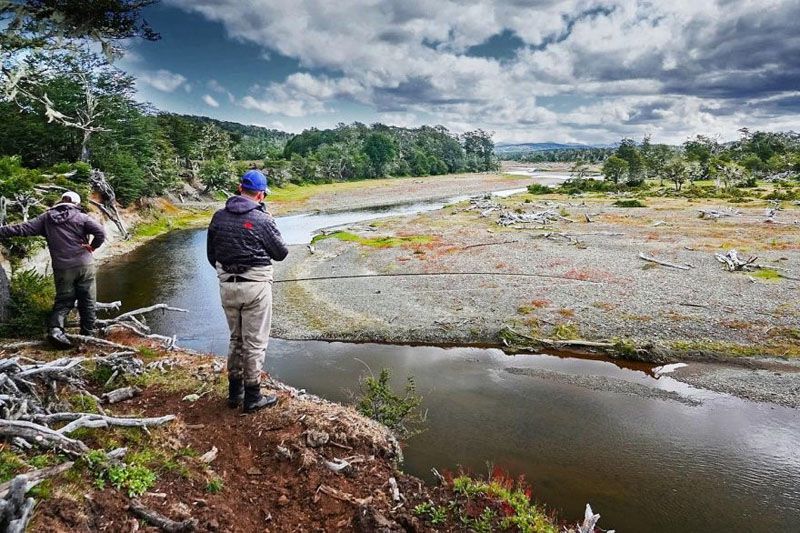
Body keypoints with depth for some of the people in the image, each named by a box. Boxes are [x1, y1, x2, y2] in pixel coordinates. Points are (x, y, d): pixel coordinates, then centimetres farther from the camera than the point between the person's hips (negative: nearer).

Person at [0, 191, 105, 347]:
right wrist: (92, 247, 2)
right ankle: (88, 333, 12)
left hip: (62, 268, 2)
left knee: (63, 300, 11)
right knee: (87, 301, 9)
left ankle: (55, 329, -11)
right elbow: (100, 233, -13)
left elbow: (23, 229, 3)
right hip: (84, 265, -2)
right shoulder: (81, 217, -1)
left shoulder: (46, 218, 6)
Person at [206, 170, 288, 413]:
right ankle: (252, 397, 13)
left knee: (236, 338, 20)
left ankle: (235, 392, 28)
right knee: (255, 343, 5)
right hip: (255, 287, -5)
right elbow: (281, 253, -1)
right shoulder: (262, 220, -13)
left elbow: (211, 255, 9)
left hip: (227, 286, 5)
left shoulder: (219, 217, 2)